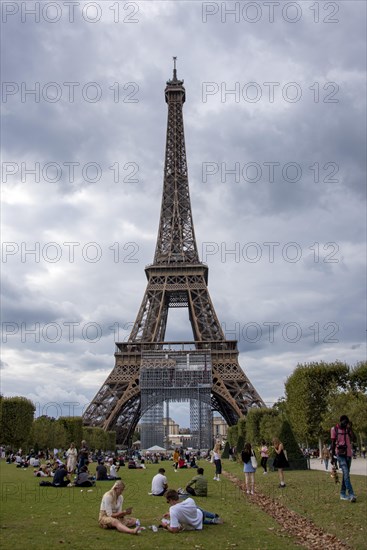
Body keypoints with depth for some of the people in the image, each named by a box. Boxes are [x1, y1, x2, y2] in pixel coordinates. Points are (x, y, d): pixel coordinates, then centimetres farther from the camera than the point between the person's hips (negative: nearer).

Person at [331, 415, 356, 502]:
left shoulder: (348, 429, 8)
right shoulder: (335, 429, -3)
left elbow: (352, 438, -8)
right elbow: (333, 443, 1)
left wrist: (350, 429, -19)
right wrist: (332, 456, 1)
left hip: (348, 454, 5)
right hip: (340, 454, -5)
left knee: (346, 474, 9)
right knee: (346, 474, -16)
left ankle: (343, 494, 17)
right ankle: (351, 494, -22)